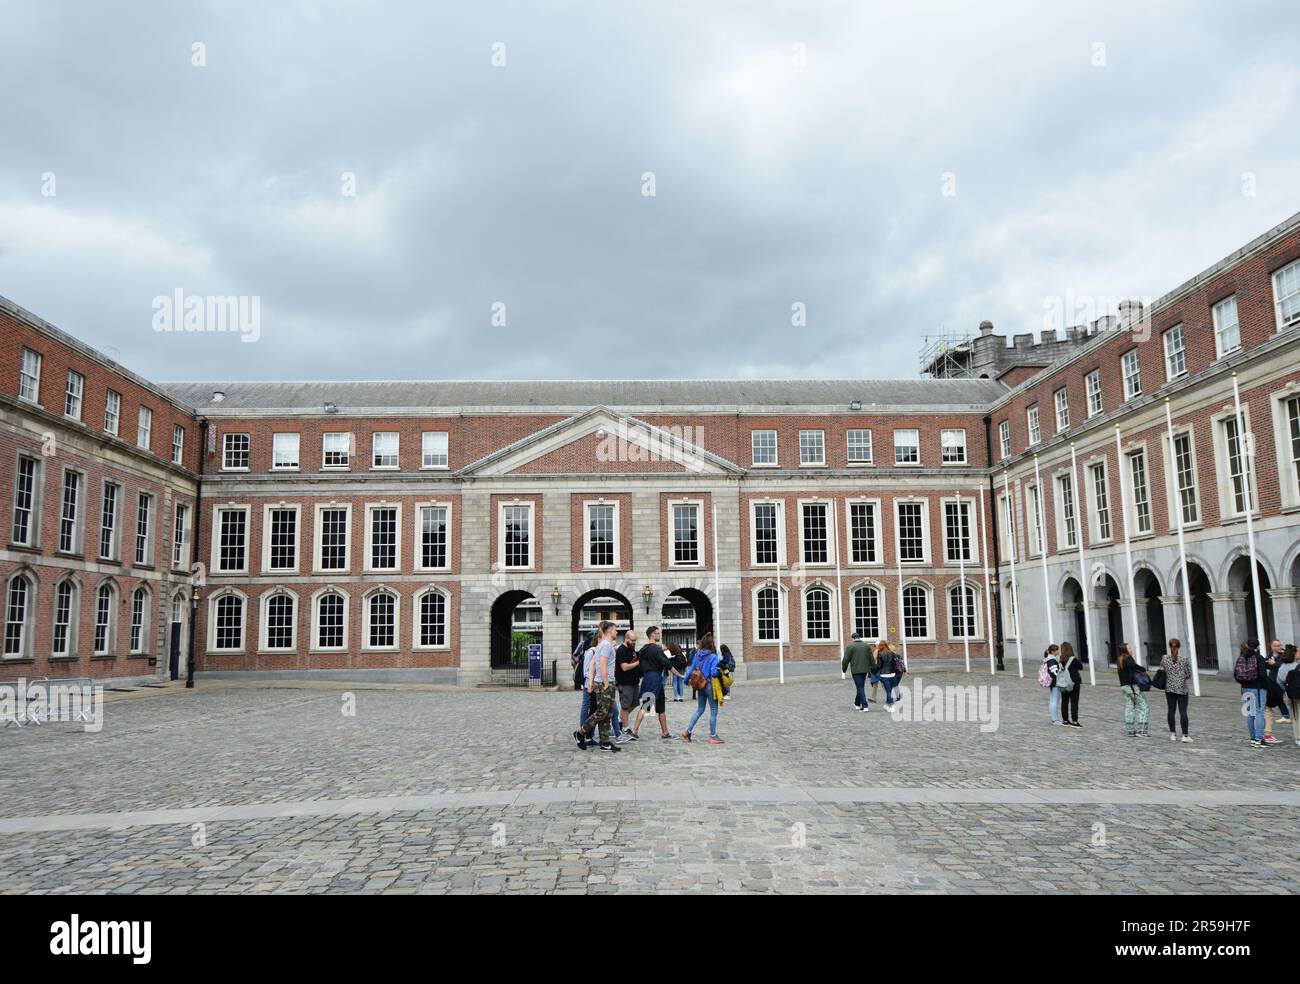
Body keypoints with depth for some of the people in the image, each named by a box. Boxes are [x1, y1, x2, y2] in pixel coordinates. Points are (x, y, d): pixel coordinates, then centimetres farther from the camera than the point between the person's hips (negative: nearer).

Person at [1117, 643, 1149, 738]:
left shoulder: (1119, 661, 15)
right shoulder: (1128, 658, -12)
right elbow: (1131, 665, -32)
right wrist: (1142, 668, -17)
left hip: (1124, 686, 8)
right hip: (1133, 686, -8)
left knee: (1128, 708, 10)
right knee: (1142, 707, -2)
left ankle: (1130, 730, 11)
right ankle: (1140, 730, -6)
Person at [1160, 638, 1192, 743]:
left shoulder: (1164, 658, -4)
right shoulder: (1184, 660, -8)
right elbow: (1189, 675, -4)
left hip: (1169, 688, 2)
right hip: (1182, 688, -2)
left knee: (1171, 710, 9)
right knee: (1183, 711, 0)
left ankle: (1172, 734, 13)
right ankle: (1185, 735, 0)